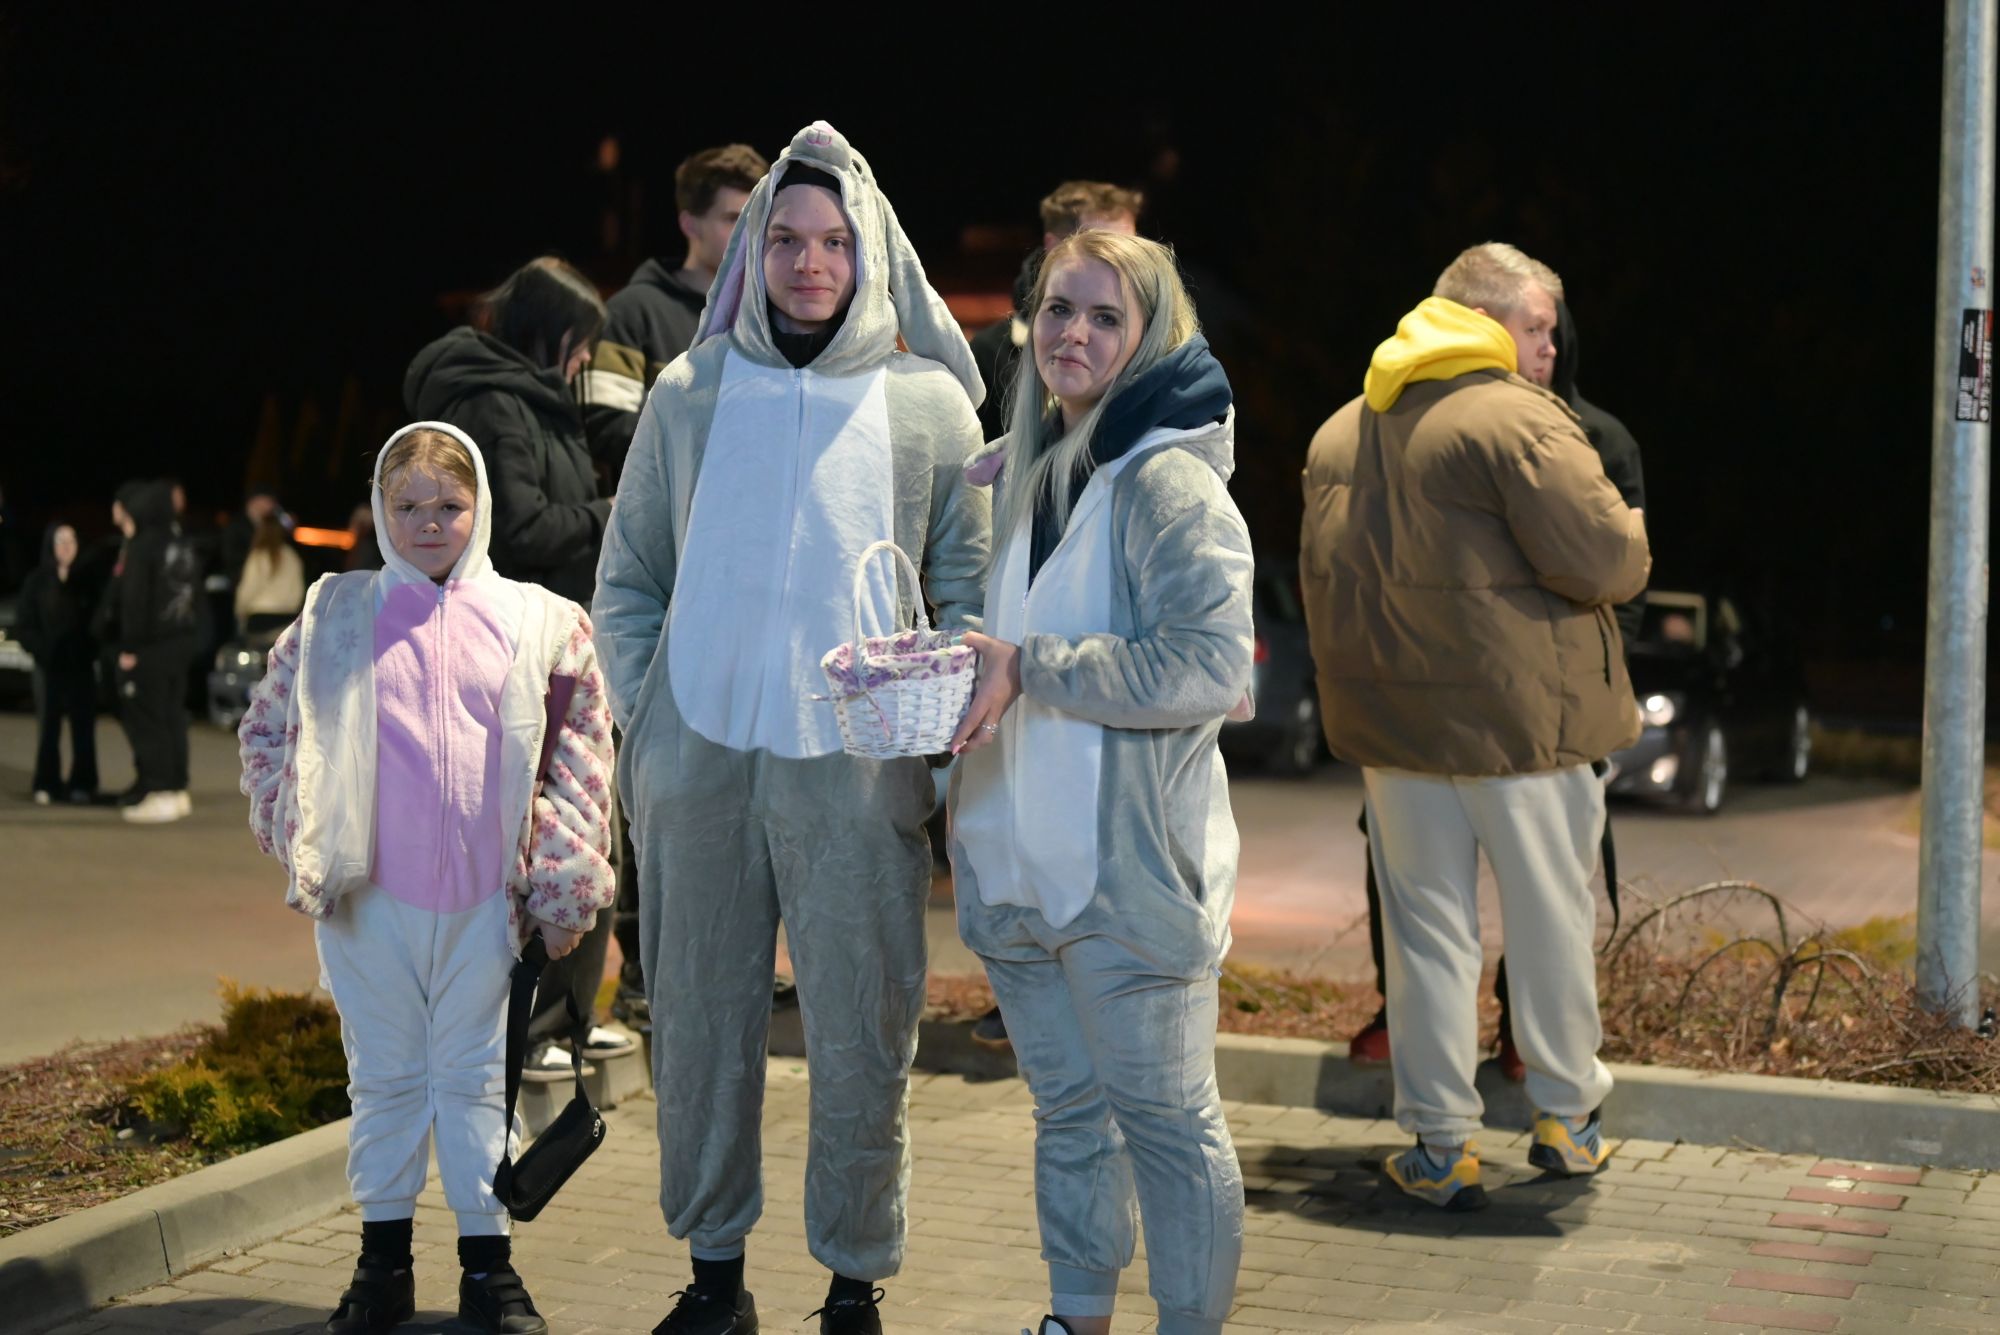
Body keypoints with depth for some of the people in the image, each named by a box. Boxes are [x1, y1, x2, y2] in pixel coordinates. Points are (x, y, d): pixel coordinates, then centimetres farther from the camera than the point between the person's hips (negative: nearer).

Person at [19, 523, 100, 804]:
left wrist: (92, 651, -10)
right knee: (49, 727, 2)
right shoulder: (36, 581, 3)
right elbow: (27, 625, 3)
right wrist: (40, 649, -12)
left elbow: (96, 620, 4)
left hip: (81, 665, 1)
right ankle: (46, 786, 5)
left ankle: (82, 785, 4)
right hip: (49, 665, -1)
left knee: (83, 727, 0)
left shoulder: (84, 580, 5)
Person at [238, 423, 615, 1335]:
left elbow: (582, 745, 8)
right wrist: (295, 827, 1)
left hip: (484, 893, 0)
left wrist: (561, 868, 4)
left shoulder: (536, 622, 3)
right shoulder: (336, 615, 4)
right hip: (368, 891, 1)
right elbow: (267, 725, 12)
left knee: (476, 1074, 7)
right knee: (385, 1072, 10)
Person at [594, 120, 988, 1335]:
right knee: (700, 1027, 8)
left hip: (858, 774, -2)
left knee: (863, 1041, 0)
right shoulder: (688, 396, 9)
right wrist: (646, 718, 3)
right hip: (698, 770, 2)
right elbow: (628, 579, 13)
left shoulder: (930, 404, 5)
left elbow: (968, 588, 7)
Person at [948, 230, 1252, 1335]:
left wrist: (1029, 667, -22)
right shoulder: (1025, 472, 13)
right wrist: (962, 670, 8)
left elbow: (1209, 668, -22)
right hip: (1020, 859, 8)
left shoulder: (1169, 481, -12)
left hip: (1132, 868, -8)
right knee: (1066, 1106, 18)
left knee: (1163, 1117, 2)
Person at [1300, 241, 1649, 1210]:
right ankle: (1565, 1118, 23)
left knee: (1425, 925, 9)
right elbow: (1604, 559, -18)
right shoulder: (1517, 418, -13)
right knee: (1550, 917, 10)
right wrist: (1630, 535, 3)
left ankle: (1440, 1145, 11)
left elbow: (1319, 576, 20)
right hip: (1517, 712, -6)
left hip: (1390, 722, 6)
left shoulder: (1341, 432, 12)